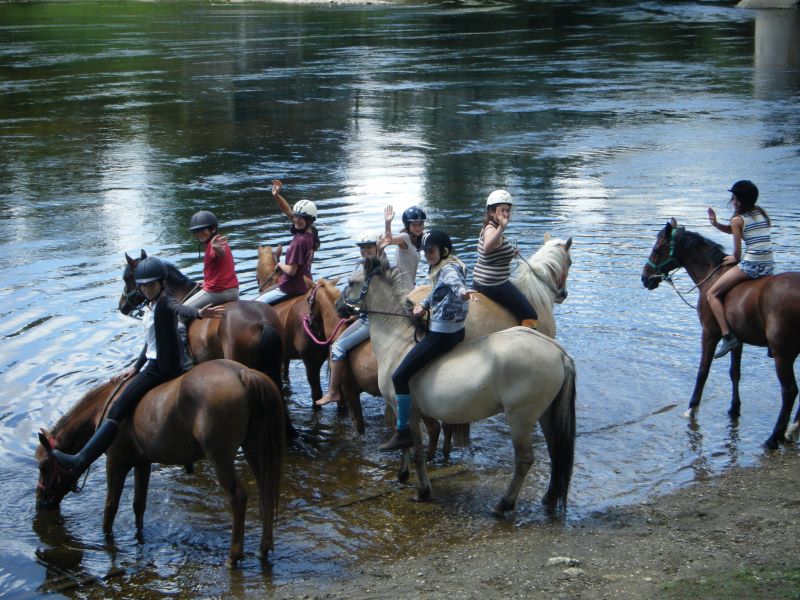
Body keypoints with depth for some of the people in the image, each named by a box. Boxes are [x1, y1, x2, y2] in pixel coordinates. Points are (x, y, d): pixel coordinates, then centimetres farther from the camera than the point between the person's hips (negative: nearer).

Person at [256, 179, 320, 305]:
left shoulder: (300, 241, -28)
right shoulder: (310, 232, -1)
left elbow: (291, 270, -26)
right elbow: (288, 211, 8)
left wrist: (280, 264, -6)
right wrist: (277, 196, -5)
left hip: (291, 289, -10)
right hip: (305, 284, 10)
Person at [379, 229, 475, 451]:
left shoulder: (449, 269, -20)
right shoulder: (440, 268, 10)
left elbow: (454, 282, -43)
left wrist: (462, 292, -66)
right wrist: (423, 304, 6)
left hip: (442, 335, -11)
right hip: (454, 331, 11)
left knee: (399, 376, -11)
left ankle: (403, 433, -6)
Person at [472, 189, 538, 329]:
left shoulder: (487, 228, 9)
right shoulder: (492, 231, -21)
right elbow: (487, 248, -47)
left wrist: (510, 252, 26)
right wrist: (501, 228, -59)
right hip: (495, 285, -10)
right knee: (530, 315, -6)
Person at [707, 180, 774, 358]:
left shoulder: (738, 219, -6)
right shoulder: (761, 213, 16)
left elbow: (737, 251, -4)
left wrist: (735, 259, 17)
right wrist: (716, 223, 12)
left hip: (750, 265, -8)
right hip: (769, 266, 8)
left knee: (711, 294, 2)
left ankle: (728, 336, -11)